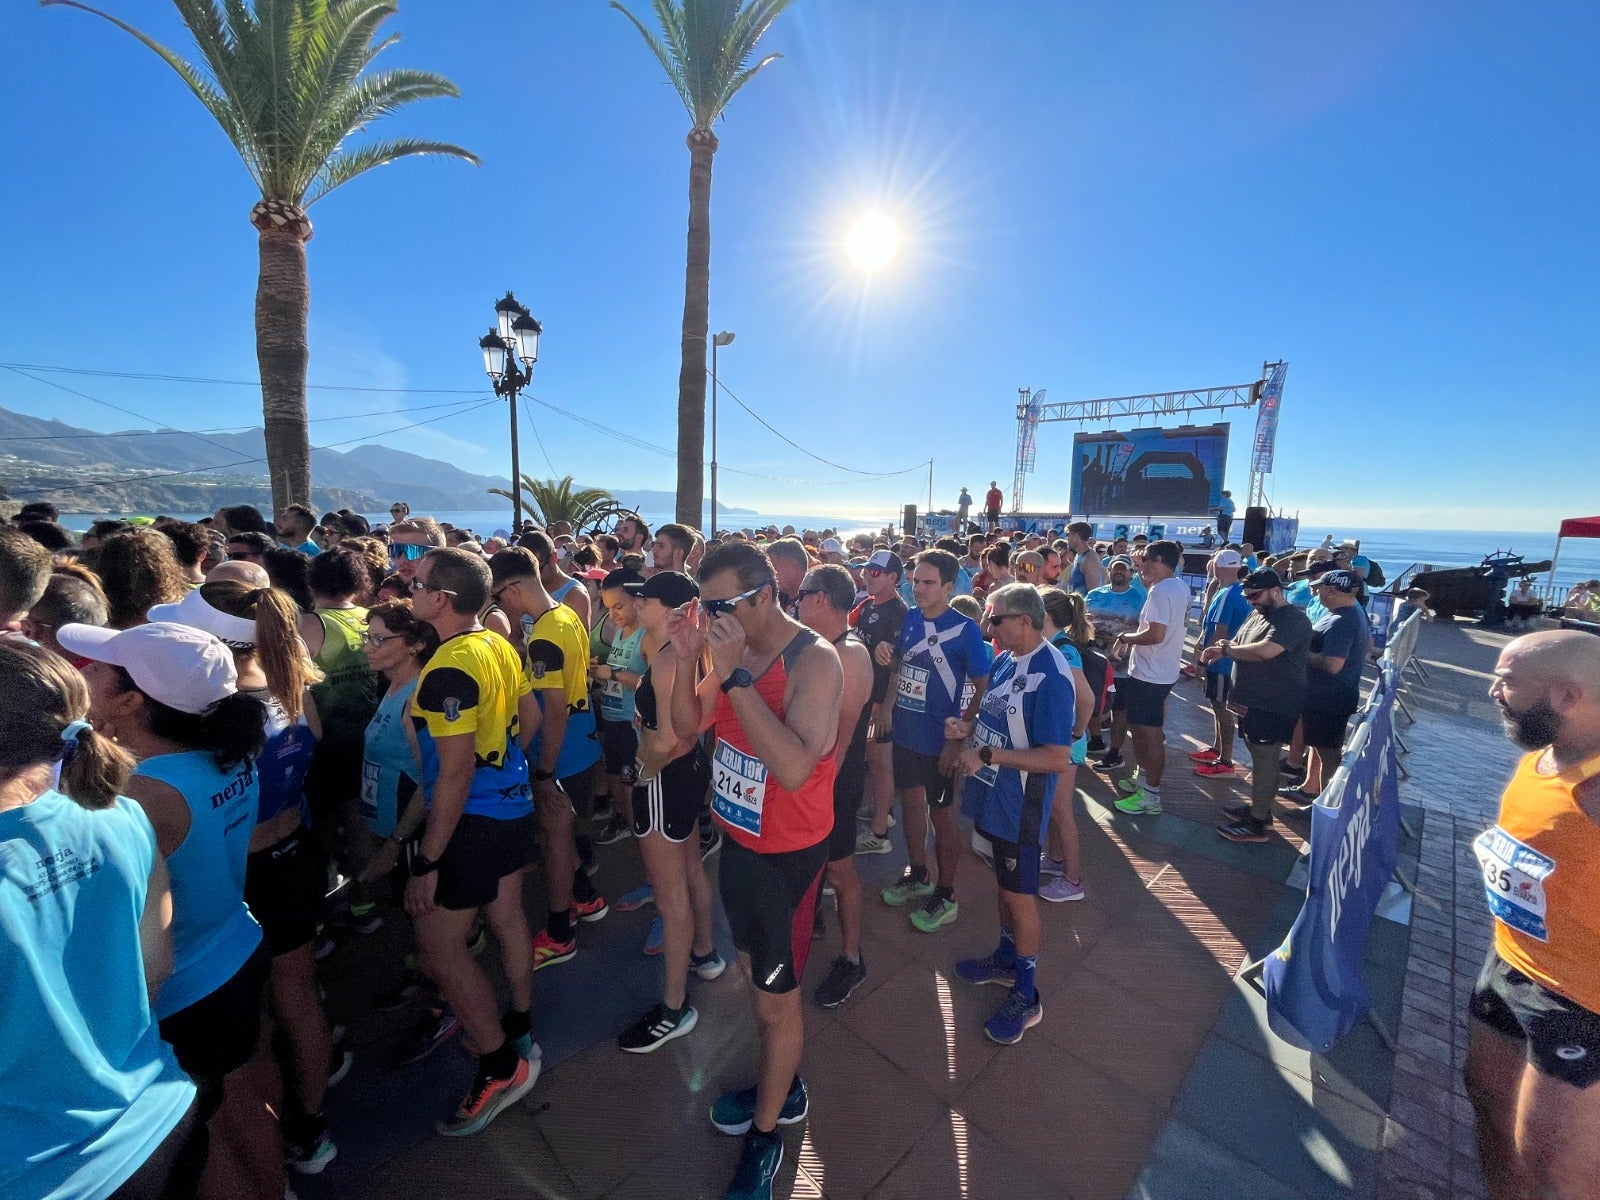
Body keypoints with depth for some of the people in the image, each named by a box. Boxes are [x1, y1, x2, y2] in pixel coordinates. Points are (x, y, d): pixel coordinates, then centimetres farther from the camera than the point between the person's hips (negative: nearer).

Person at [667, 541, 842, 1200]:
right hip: (738, 838, 7)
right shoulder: (733, 646, -5)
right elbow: (689, 724, 0)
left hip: (785, 854, -6)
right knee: (758, 973, 26)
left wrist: (735, 674, -37)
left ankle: (766, 1133, 41)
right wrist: (686, 658, -17)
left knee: (777, 997, 15)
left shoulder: (814, 659, -26)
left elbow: (794, 768, -36)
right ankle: (782, 1087, 52)